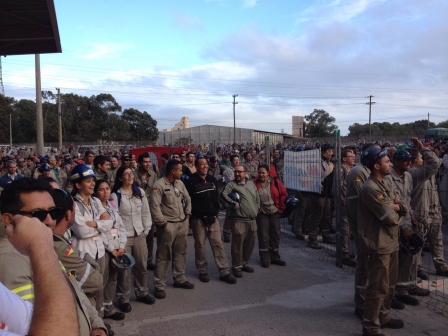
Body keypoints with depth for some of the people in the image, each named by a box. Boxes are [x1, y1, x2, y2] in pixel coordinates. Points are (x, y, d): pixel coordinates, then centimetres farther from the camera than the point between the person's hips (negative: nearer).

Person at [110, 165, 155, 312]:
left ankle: (142, 293, 34)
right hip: (123, 236, -4)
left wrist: (146, 229, 5)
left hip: (139, 235, 5)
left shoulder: (140, 192, 6)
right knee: (124, 269, 3)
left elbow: (145, 212, 9)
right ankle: (123, 299, 19)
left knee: (142, 266, 15)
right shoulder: (115, 195, -9)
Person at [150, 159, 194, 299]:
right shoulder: (159, 185, -15)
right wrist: (163, 223, -17)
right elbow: (155, 206, -19)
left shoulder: (180, 183, 7)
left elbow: (187, 198, 20)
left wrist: (187, 214, 12)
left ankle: (179, 279, 31)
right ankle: (159, 285, 11)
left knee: (181, 252, 16)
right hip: (168, 225, -7)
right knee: (163, 256, 1)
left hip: (182, 223, 7)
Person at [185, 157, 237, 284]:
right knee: (200, 246, 6)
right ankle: (202, 271, 21)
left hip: (213, 218, 4)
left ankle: (224, 272, 8)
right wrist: (191, 215, -10)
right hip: (198, 219, -4)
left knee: (218, 244, 3)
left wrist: (216, 210, 13)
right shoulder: (191, 182, -8)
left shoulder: (213, 180, 10)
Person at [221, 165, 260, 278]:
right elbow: (224, 194, -20)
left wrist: (257, 208, 12)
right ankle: (237, 267, 14)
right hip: (238, 220, -6)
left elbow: (257, 197, 22)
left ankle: (244, 263, 32)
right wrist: (234, 204, -18)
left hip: (251, 220, 6)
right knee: (238, 244, -1)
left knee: (250, 243, 14)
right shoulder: (231, 184, -4)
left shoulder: (251, 184, 15)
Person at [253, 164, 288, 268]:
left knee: (275, 235, 10)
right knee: (263, 236, 1)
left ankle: (275, 257, 24)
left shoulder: (275, 182, -4)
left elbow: (284, 194, 1)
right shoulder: (255, 183, -6)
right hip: (262, 213, -2)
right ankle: (264, 259, 13)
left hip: (274, 213, 2)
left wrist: (281, 208, -2)